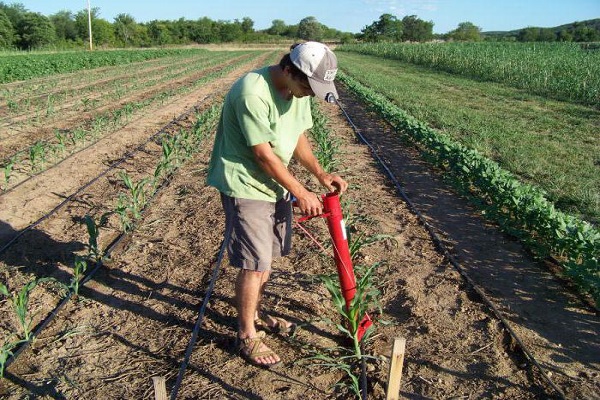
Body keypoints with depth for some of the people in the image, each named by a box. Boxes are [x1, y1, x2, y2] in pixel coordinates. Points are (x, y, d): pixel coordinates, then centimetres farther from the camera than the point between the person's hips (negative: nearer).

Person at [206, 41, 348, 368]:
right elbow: (263, 153, -23)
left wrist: (320, 174, -2)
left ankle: (253, 313, 39)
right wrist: (300, 192, -17)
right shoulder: (252, 92, -25)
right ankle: (247, 337, 16)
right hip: (246, 187, -8)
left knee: (267, 257, 17)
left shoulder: (298, 89, 1)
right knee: (255, 264, -3)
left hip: (275, 185, 8)